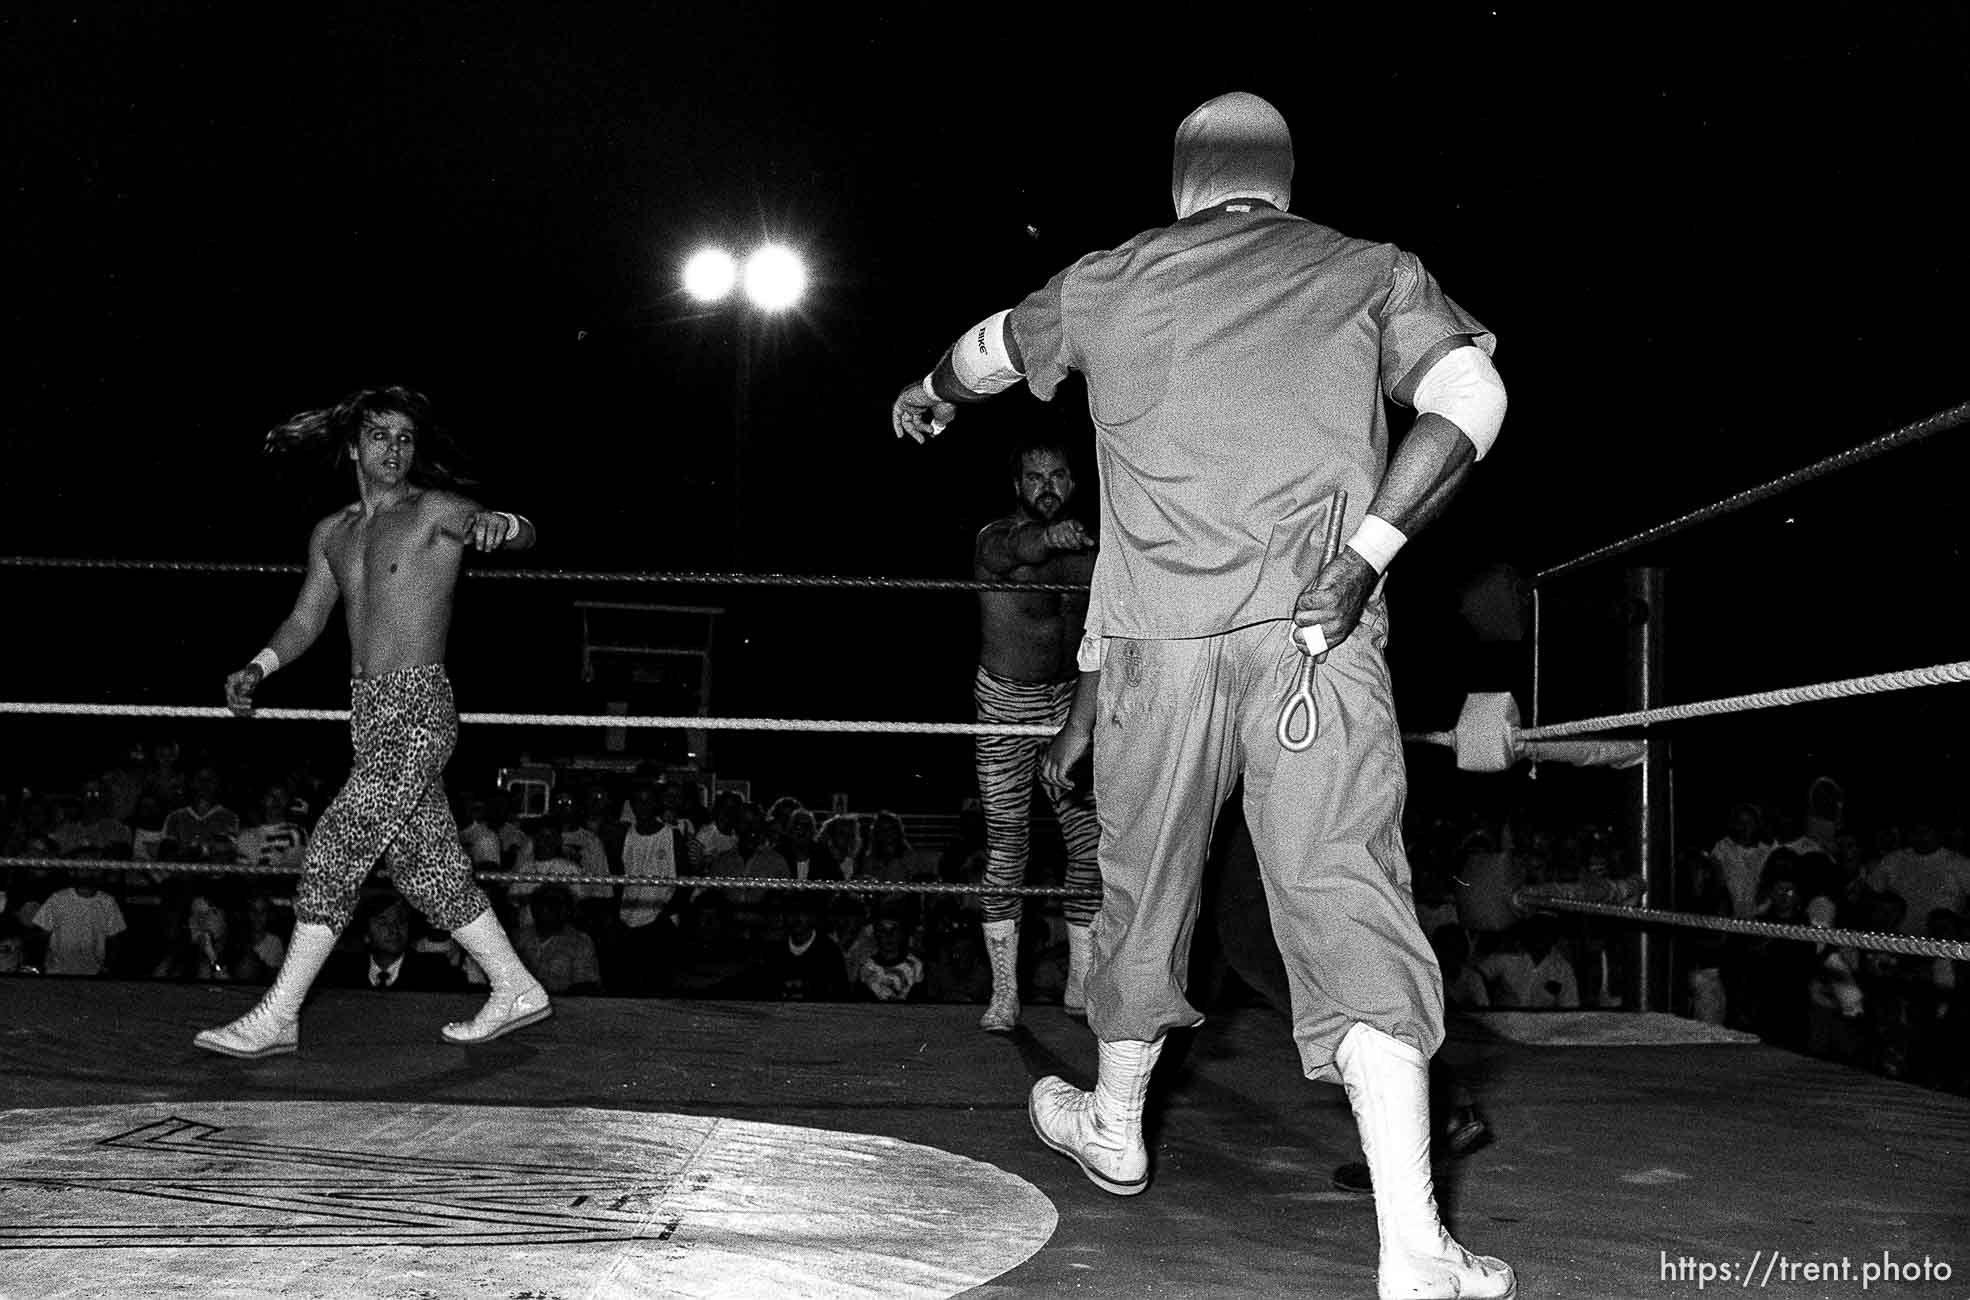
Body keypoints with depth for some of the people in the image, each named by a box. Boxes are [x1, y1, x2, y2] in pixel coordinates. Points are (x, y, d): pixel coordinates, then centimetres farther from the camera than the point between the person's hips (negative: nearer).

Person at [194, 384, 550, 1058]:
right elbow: (306, 618, 19)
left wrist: (499, 523, -41)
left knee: (337, 847, -9)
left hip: (418, 709, -7)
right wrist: (257, 668, 3)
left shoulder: (435, 510, -4)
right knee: (428, 861, 10)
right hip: (370, 713, 7)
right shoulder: (331, 534, 16)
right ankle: (515, 990, 19)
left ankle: (277, 1017, -2)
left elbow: (524, 534, -18)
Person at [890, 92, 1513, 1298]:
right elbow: (1472, 394, -2)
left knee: (1146, 882, 17)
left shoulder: (1108, 281, 18)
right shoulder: (1370, 270, 14)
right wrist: (1369, 551, -9)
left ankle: (1116, 1128, 38)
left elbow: (987, 349, 36)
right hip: (1320, 629, -1)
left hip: (1160, 633, 2)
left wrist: (928, 396, 58)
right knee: (1348, 895, -8)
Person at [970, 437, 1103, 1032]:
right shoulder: (994, 538, -12)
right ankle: (1004, 993, 6)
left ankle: (1081, 985, 12)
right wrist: (1046, 538, -60)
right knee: (1005, 849, -1)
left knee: (1092, 844, 1)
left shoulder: (1088, 544, 2)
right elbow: (1008, 552, -38)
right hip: (1005, 708, -4)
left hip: (1071, 704, 4)